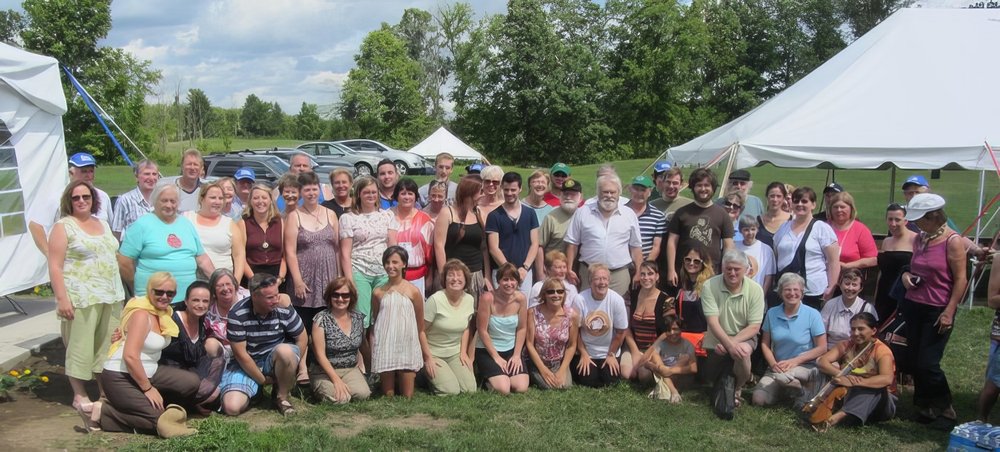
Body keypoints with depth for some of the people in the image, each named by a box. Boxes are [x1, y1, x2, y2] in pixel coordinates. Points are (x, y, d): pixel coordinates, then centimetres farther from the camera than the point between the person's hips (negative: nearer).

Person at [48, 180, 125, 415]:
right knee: (80, 347, -2)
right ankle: (79, 395, 9)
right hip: (81, 297, -6)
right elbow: (55, 266, -9)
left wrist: (117, 291, 18)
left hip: (111, 296, 6)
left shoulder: (103, 224, 16)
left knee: (107, 346, 9)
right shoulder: (63, 227, -3)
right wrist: (62, 298, -17)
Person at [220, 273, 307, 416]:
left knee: (285, 350, -36)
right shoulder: (237, 314, -21)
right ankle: (256, 389, 14)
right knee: (232, 407, -22)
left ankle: (282, 396, -9)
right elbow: (240, 353, -16)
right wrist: (262, 380, -11)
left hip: (274, 359, 1)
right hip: (246, 364, 0)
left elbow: (302, 338, -1)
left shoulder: (285, 310, -16)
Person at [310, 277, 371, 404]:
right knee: (341, 398, -27)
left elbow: (364, 346, 18)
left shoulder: (358, 318, 3)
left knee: (363, 394, -25)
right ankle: (320, 388, 5)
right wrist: (336, 379, -20)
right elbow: (320, 354, -14)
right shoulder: (322, 319, -11)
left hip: (351, 369, 3)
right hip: (325, 370, -3)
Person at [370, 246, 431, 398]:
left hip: (407, 348, -1)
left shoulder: (413, 292, -2)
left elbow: (420, 328, 3)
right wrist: (371, 355, 7)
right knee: (388, 397, 5)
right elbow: (374, 326, 10)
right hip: (384, 349, 1)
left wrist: (428, 356, 4)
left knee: (407, 397, 3)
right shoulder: (378, 292, 3)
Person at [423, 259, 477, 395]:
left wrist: (463, 352, 6)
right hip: (434, 354, -5)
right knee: (451, 391, -18)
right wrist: (428, 358, -12)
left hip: (455, 353, 5)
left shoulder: (469, 300, -1)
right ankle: (431, 375, 12)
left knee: (470, 389, -10)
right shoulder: (435, 300, -19)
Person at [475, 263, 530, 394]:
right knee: (503, 389, -20)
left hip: (511, 350, 4)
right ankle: (487, 377, 14)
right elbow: (482, 331, -16)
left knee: (521, 387, -13)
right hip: (487, 350, -4)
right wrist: (496, 357, -13)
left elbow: (522, 328, 2)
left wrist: (517, 355, -4)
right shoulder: (488, 298, -21)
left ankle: (505, 373, 20)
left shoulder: (521, 298, -8)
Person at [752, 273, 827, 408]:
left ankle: (803, 391, -3)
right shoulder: (772, 313, 1)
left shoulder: (812, 314, -8)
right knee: (759, 399, -18)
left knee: (782, 376, -36)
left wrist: (795, 361, -15)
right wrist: (773, 363, -12)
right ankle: (783, 388, 13)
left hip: (806, 366, -3)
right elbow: (765, 343, 7)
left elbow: (822, 348, -7)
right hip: (778, 367, 3)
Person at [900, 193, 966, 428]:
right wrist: (906, 275, 0)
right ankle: (926, 406, 22)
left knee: (927, 364, -7)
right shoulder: (920, 238, 8)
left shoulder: (952, 241, -11)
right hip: (913, 307, 7)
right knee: (914, 361, 8)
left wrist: (949, 312, -16)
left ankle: (945, 409, 11)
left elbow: (961, 280, -12)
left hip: (937, 311, -7)